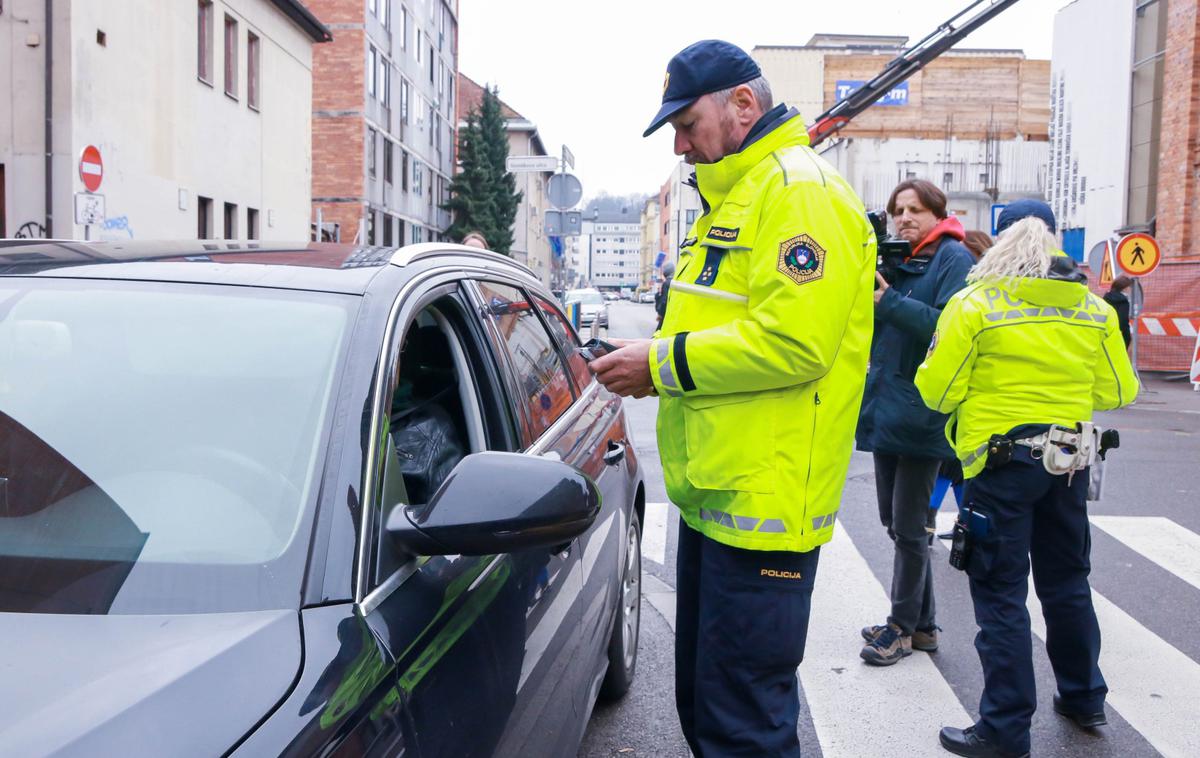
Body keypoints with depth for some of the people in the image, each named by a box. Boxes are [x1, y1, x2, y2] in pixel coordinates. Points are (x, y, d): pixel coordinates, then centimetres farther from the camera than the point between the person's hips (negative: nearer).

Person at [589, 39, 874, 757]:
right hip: (714, 498, 11)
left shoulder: (801, 191, -14)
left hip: (763, 504, -11)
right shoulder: (732, 197, 19)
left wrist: (663, 362, -16)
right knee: (701, 700, 21)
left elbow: (793, 342, -24)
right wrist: (656, 366, 7)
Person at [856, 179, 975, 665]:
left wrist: (889, 301, -23)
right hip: (886, 407, 8)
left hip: (921, 412, -8)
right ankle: (922, 623, 27)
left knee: (909, 527, 0)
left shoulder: (954, 258, -7)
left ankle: (904, 627, 15)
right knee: (896, 521, 14)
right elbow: (867, 330, 11)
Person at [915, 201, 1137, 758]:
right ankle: (1084, 697, 36)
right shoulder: (1094, 310, 3)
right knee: (1067, 582, 21)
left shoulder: (976, 304, -10)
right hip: (1070, 460, 5)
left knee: (1001, 594, 2)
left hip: (1001, 463, -5)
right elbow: (1117, 391, 8)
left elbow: (938, 390, -10)